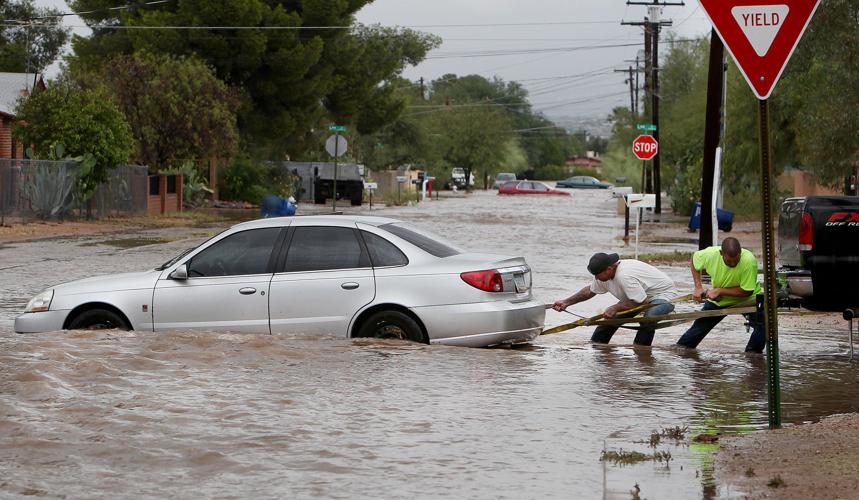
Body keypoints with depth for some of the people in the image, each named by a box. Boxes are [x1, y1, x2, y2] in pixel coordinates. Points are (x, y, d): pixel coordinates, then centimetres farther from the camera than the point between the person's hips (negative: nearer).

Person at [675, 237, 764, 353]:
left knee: (762, 323, -23)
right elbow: (694, 259, -3)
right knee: (700, 325, 6)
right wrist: (698, 287, -11)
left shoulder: (749, 260, -36)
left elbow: (746, 291, -29)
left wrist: (719, 290, -29)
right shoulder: (710, 254, -28)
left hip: (746, 299, -2)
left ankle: (752, 352, -5)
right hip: (718, 300, 3)